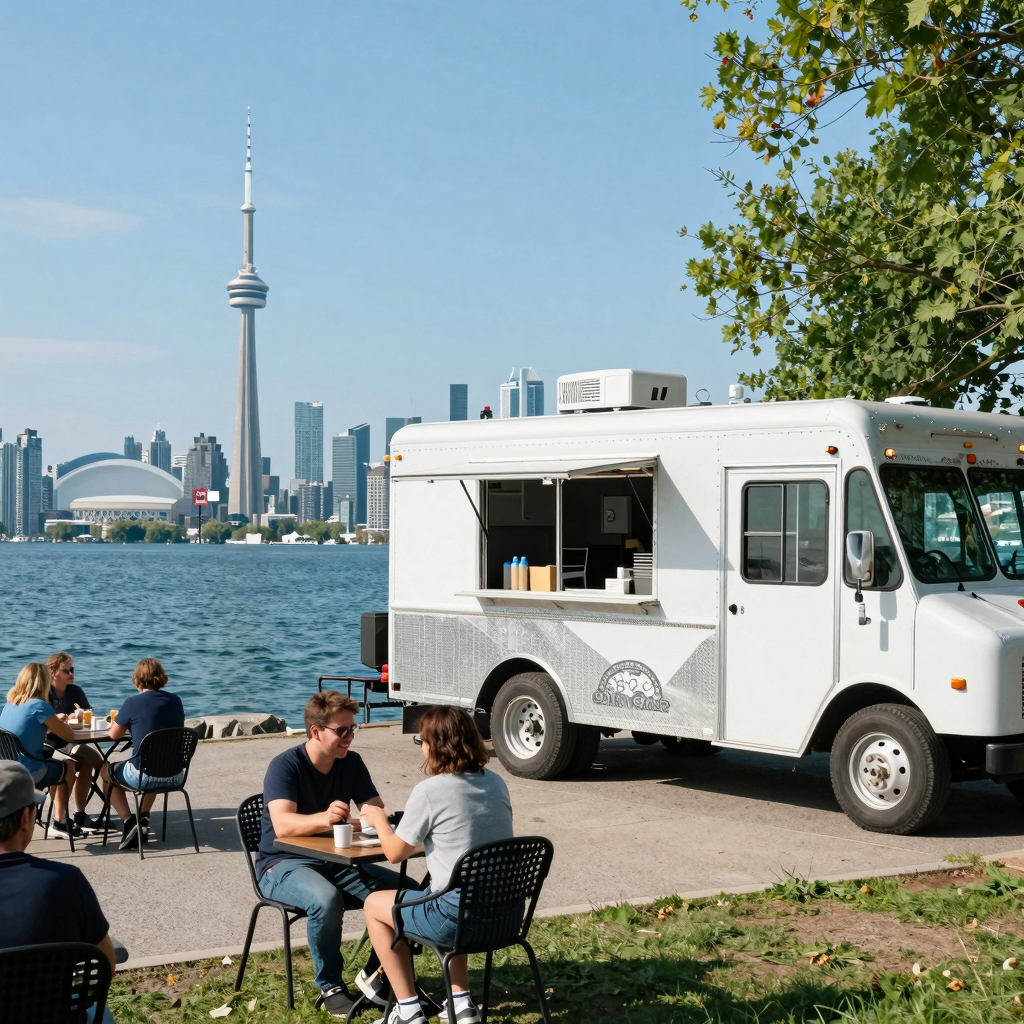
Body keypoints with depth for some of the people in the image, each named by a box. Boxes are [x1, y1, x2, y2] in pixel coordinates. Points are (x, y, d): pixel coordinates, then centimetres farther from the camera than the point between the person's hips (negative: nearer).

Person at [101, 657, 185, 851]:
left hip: (144, 775, -5)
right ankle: (143, 819, 30)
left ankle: (129, 822, 7)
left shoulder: (132, 703, -10)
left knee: (107, 771, 25)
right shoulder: (175, 701, 3)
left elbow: (114, 734, 0)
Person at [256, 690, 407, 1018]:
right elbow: (282, 825, -32)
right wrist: (324, 818, -52)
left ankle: (374, 974, 1)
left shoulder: (352, 763, 1)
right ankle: (330, 987, -16)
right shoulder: (285, 766, -17)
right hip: (283, 865, -5)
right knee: (326, 899, -38)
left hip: (335, 862, 6)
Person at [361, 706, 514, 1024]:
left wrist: (379, 820, 15)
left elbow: (395, 853, -3)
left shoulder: (429, 791, -14)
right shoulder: (497, 783, 5)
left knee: (374, 905, 19)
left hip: (458, 914, -7)